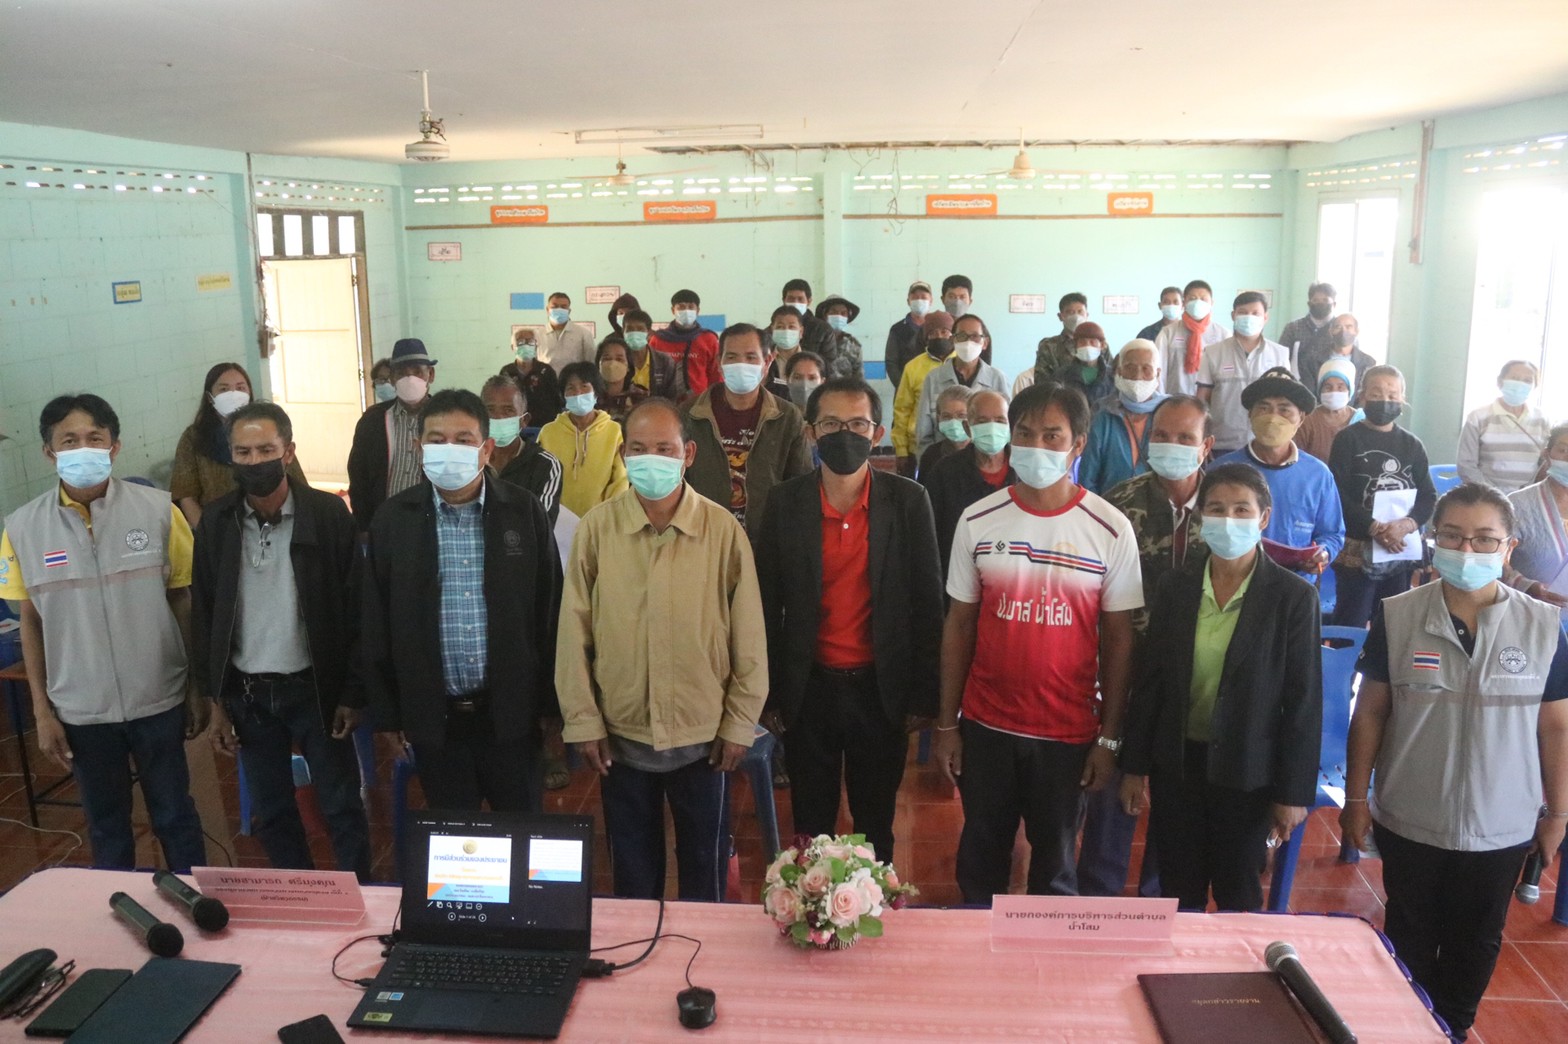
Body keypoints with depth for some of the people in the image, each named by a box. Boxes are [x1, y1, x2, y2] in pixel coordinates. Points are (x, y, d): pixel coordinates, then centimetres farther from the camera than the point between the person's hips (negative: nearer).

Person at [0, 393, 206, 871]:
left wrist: (198, 688, 0)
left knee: (174, 815, 14)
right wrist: (42, 711, 3)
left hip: (158, 699, -1)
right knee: (105, 824, 17)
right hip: (80, 709, 1)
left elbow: (184, 602, -1)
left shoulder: (158, 510, -8)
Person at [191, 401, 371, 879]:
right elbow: (203, 615, 5)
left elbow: (355, 607, -8)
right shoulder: (216, 522, -2)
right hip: (246, 693, 3)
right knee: (271, 813, 15)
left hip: (315, 688, -3)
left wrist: (353, 694, -8)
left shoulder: (329, 514, -11)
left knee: (342, 808, 7)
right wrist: (215, 700, 4)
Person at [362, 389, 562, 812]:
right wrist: (388, 716, 3)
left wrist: (551, 704, 1)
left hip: (512, 711, 0)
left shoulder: (525, 512, -5)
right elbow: (377, 625, 2)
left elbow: (550, 611, -1)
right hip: (432, 715, 1)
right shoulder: (393, 520, -3)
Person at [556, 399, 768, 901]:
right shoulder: (597, 528, -8)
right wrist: (583, 722, -2)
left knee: (705, 869, 18)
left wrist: (739, 724, -3)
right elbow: (575, 632, -2)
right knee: (632, 872, 19)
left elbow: (749, 636, -4)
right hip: (621, 736, 1)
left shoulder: (723, 529, -10)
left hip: (703, 738, 0)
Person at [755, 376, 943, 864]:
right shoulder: (785, 503, -4)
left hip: (881, 688, 0)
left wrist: (923, 695, -3)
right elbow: (767, 605, 0)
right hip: (810, 687, 1)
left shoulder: (908, 500, -6)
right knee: (811, 826, 14)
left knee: (875, 827, 15)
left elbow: (927, 602, -2)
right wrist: (770, 694, 0)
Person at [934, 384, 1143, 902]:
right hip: (986, 726, 2)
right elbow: (959, 624, 2)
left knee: (1054, 864, 16)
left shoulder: (1110, 530, -8)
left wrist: (1109, 738, -4)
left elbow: (1118, 639, -3)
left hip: (1068, 732, -1)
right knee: (980, 857, 17)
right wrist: (946, 724, 2)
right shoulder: (977, 521, -4)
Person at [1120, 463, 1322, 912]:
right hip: (1177, 764, 2)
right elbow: (1149, 681, 2)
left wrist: (1294, 791, -7)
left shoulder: (1293, 597, -10)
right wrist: (1134, 767, 3)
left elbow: (1303, 701, -8)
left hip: (1247, 773, -2)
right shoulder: (1176, 588, -2)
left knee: (1238, 896, 14)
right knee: (1178, 893, 14)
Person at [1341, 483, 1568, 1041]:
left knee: (1475, 944, 20)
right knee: (1410, 940, 17)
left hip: (1501, 828, 1)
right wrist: (1356, 797, -3)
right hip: (1408, 822, -1)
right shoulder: (1396, 617, -10)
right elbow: (1369, 713, -5)